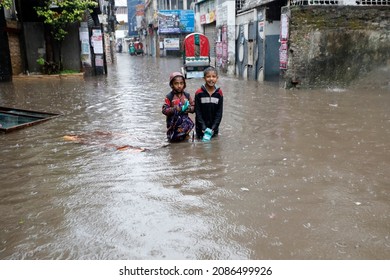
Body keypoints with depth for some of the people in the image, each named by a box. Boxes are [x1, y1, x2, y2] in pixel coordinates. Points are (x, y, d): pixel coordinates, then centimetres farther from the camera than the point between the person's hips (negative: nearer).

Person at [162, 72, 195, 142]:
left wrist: (189, 109, -16)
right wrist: (174, 109, -27)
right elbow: (164, 110, -13)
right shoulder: (169, 97, -9)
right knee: (173, 139, 2)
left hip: (184, 119, 3)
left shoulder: (187, 95, 2)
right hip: (173, 121, -3)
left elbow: (193, 106, 6)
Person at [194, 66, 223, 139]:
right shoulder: (199, 93, -13)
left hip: (213, 126, 2)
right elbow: (197, 111, -10)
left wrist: (214, 127, -12)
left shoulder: (219, 93, -6)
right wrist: (203, 127, -15)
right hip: (201, 127, -2)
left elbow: (219, 112, -4)